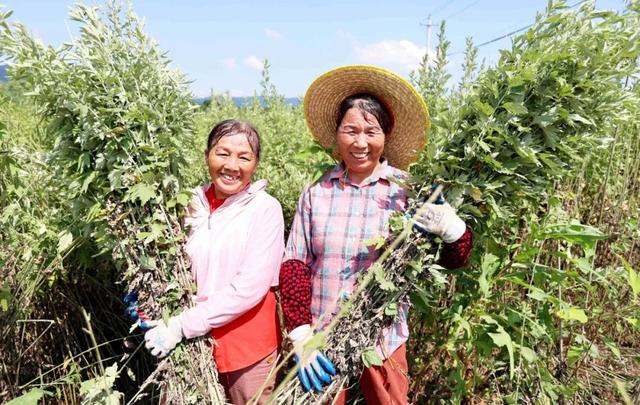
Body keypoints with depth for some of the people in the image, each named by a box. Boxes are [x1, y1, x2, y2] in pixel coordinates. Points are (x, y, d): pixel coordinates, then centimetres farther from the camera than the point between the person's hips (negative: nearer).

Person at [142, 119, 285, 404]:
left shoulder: (265, 209, -13)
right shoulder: (196, 205, -1)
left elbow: (251, 286, -19)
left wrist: (183, 325, -19)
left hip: (249, 343, -3)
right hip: (198, 341, 4)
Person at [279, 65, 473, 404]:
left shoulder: (408, 191, -8)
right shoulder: (316, 193, -5)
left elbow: (452, 261, -3)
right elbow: (294, 265, -3)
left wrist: (453, 230, -25)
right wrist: (301, 336, -10)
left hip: (383, 339, -1)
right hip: (321, 338, 1)